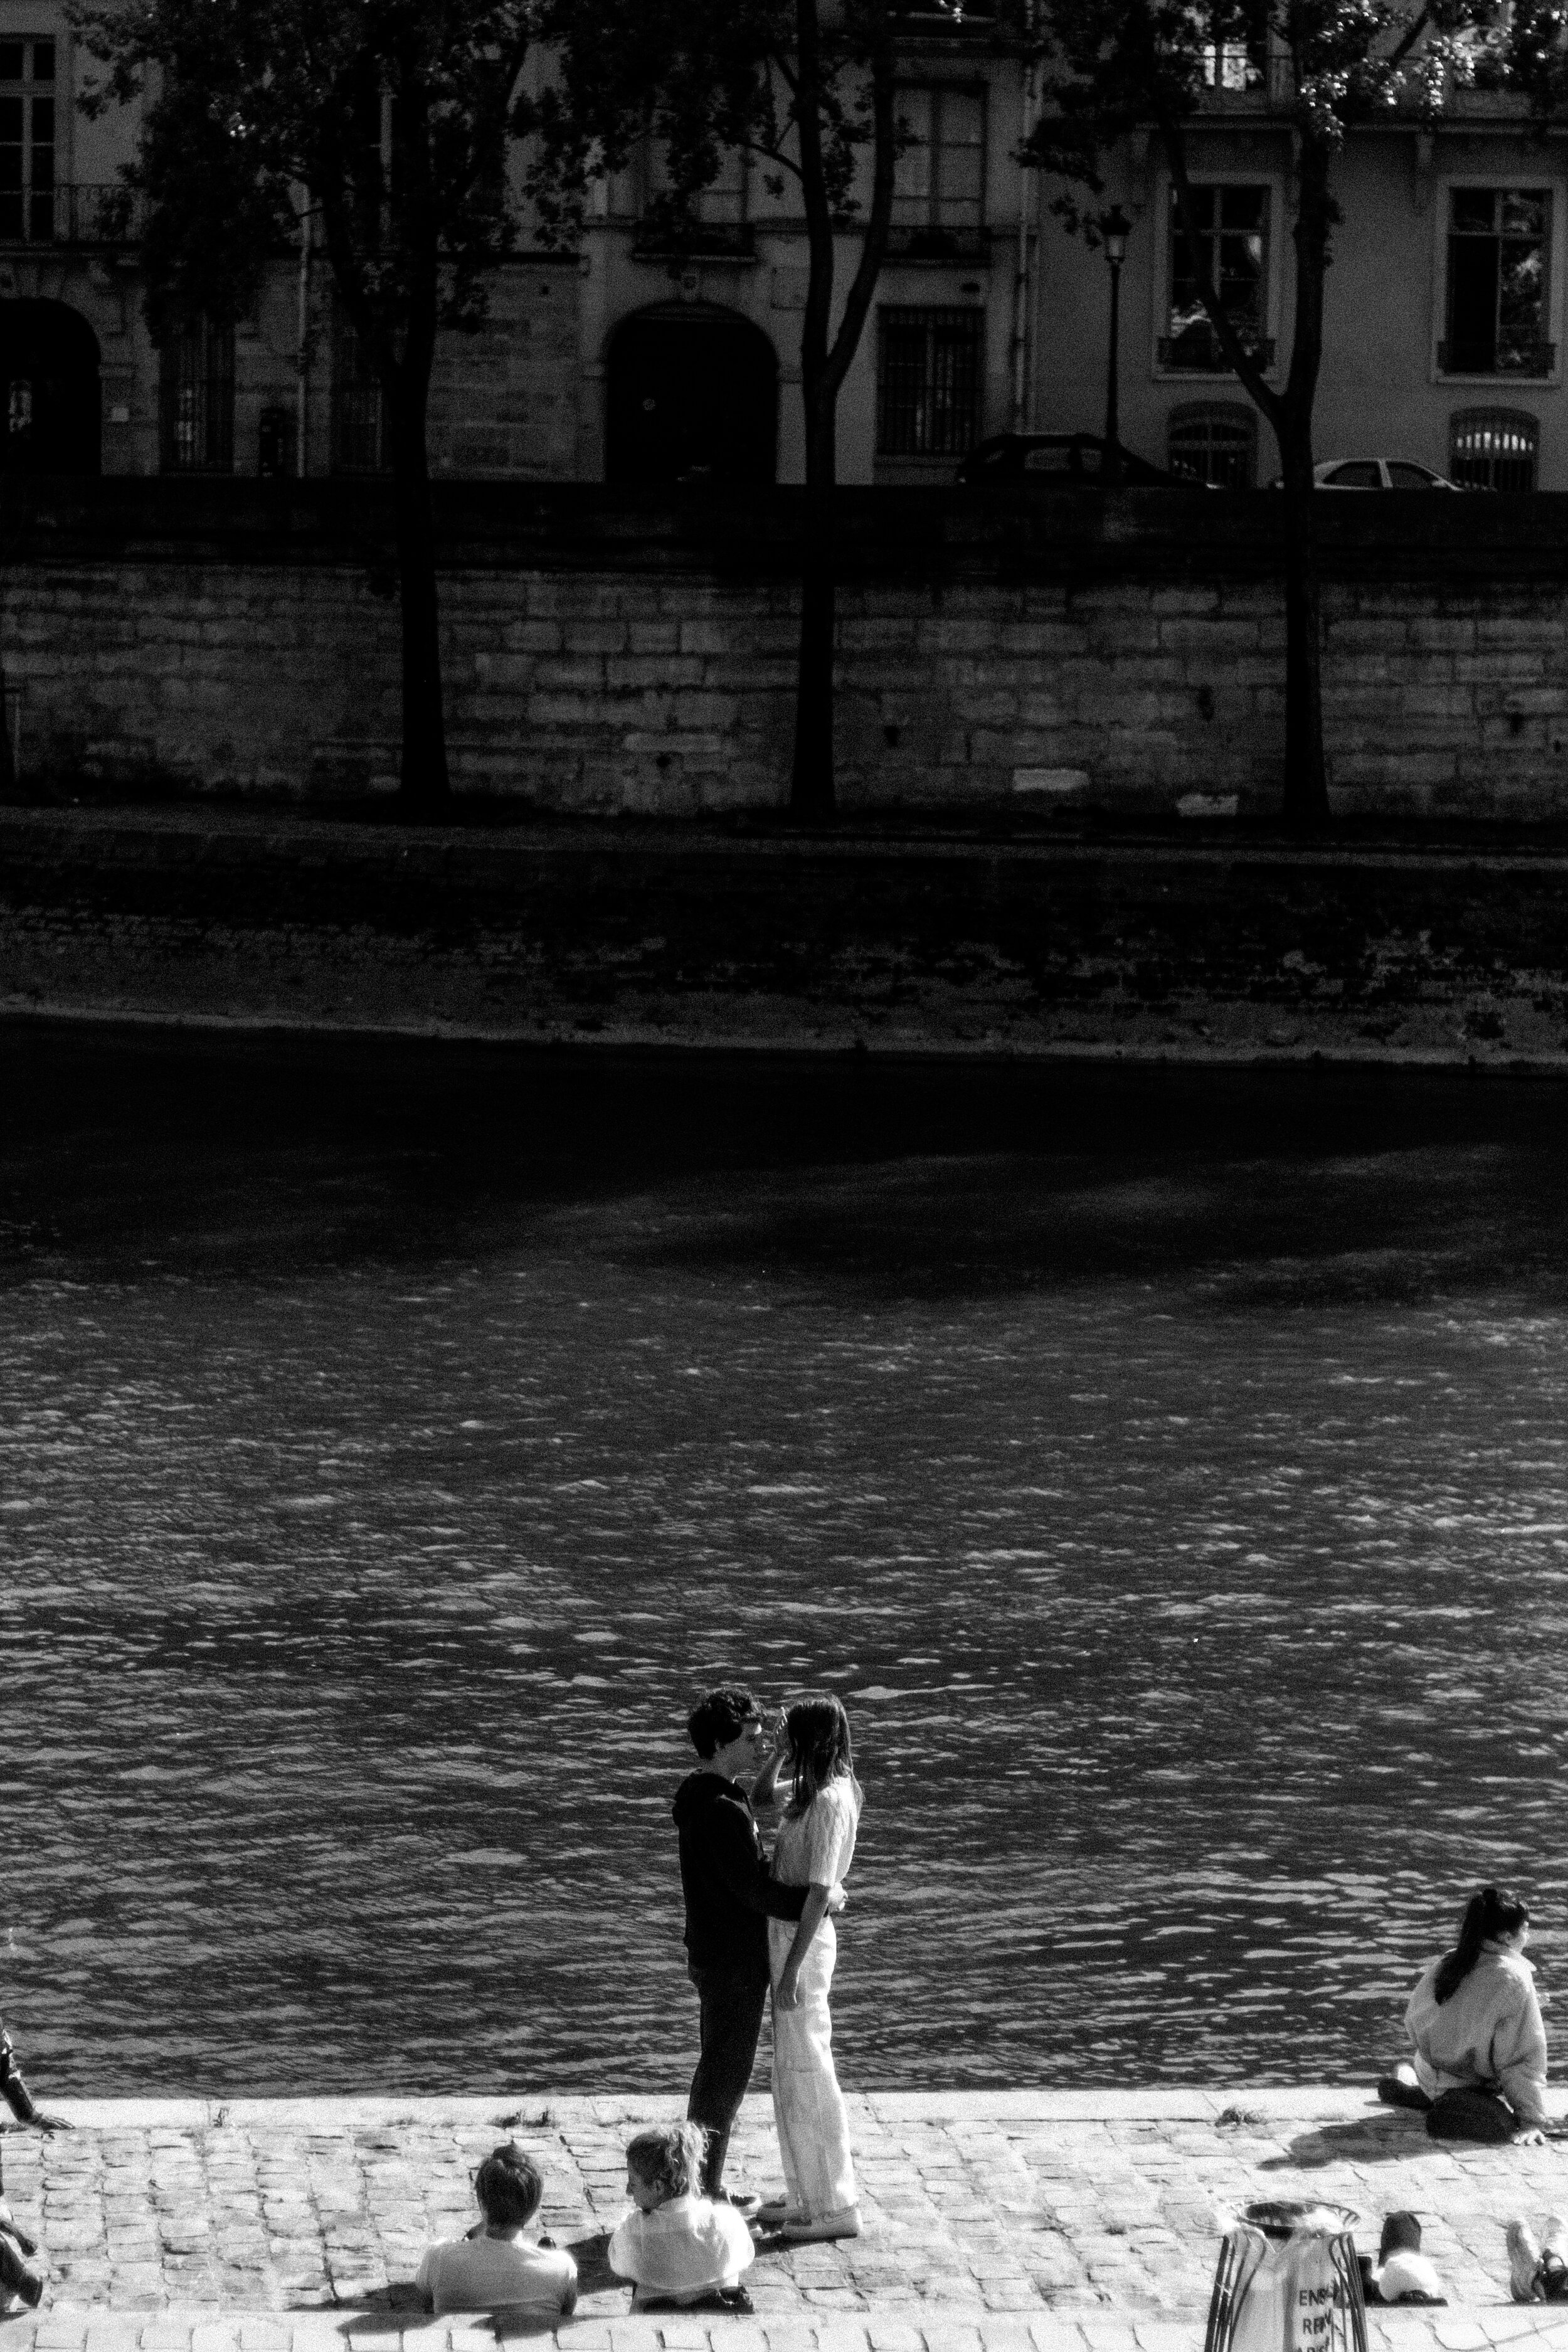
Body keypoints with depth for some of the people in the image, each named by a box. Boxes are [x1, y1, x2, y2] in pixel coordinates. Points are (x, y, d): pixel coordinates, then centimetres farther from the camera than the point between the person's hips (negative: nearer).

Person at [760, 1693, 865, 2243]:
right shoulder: (823, 1792, 8)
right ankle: (810, 2193, 25)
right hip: (787, 1932, 10)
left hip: (802, 1940, -10)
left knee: (806, 2072, -2)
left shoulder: (829, 1803, -20)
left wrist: (792, 1969, -22)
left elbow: (818, 1892, -22)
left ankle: (835, 2207, 5)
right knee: (794, 2069, 17)